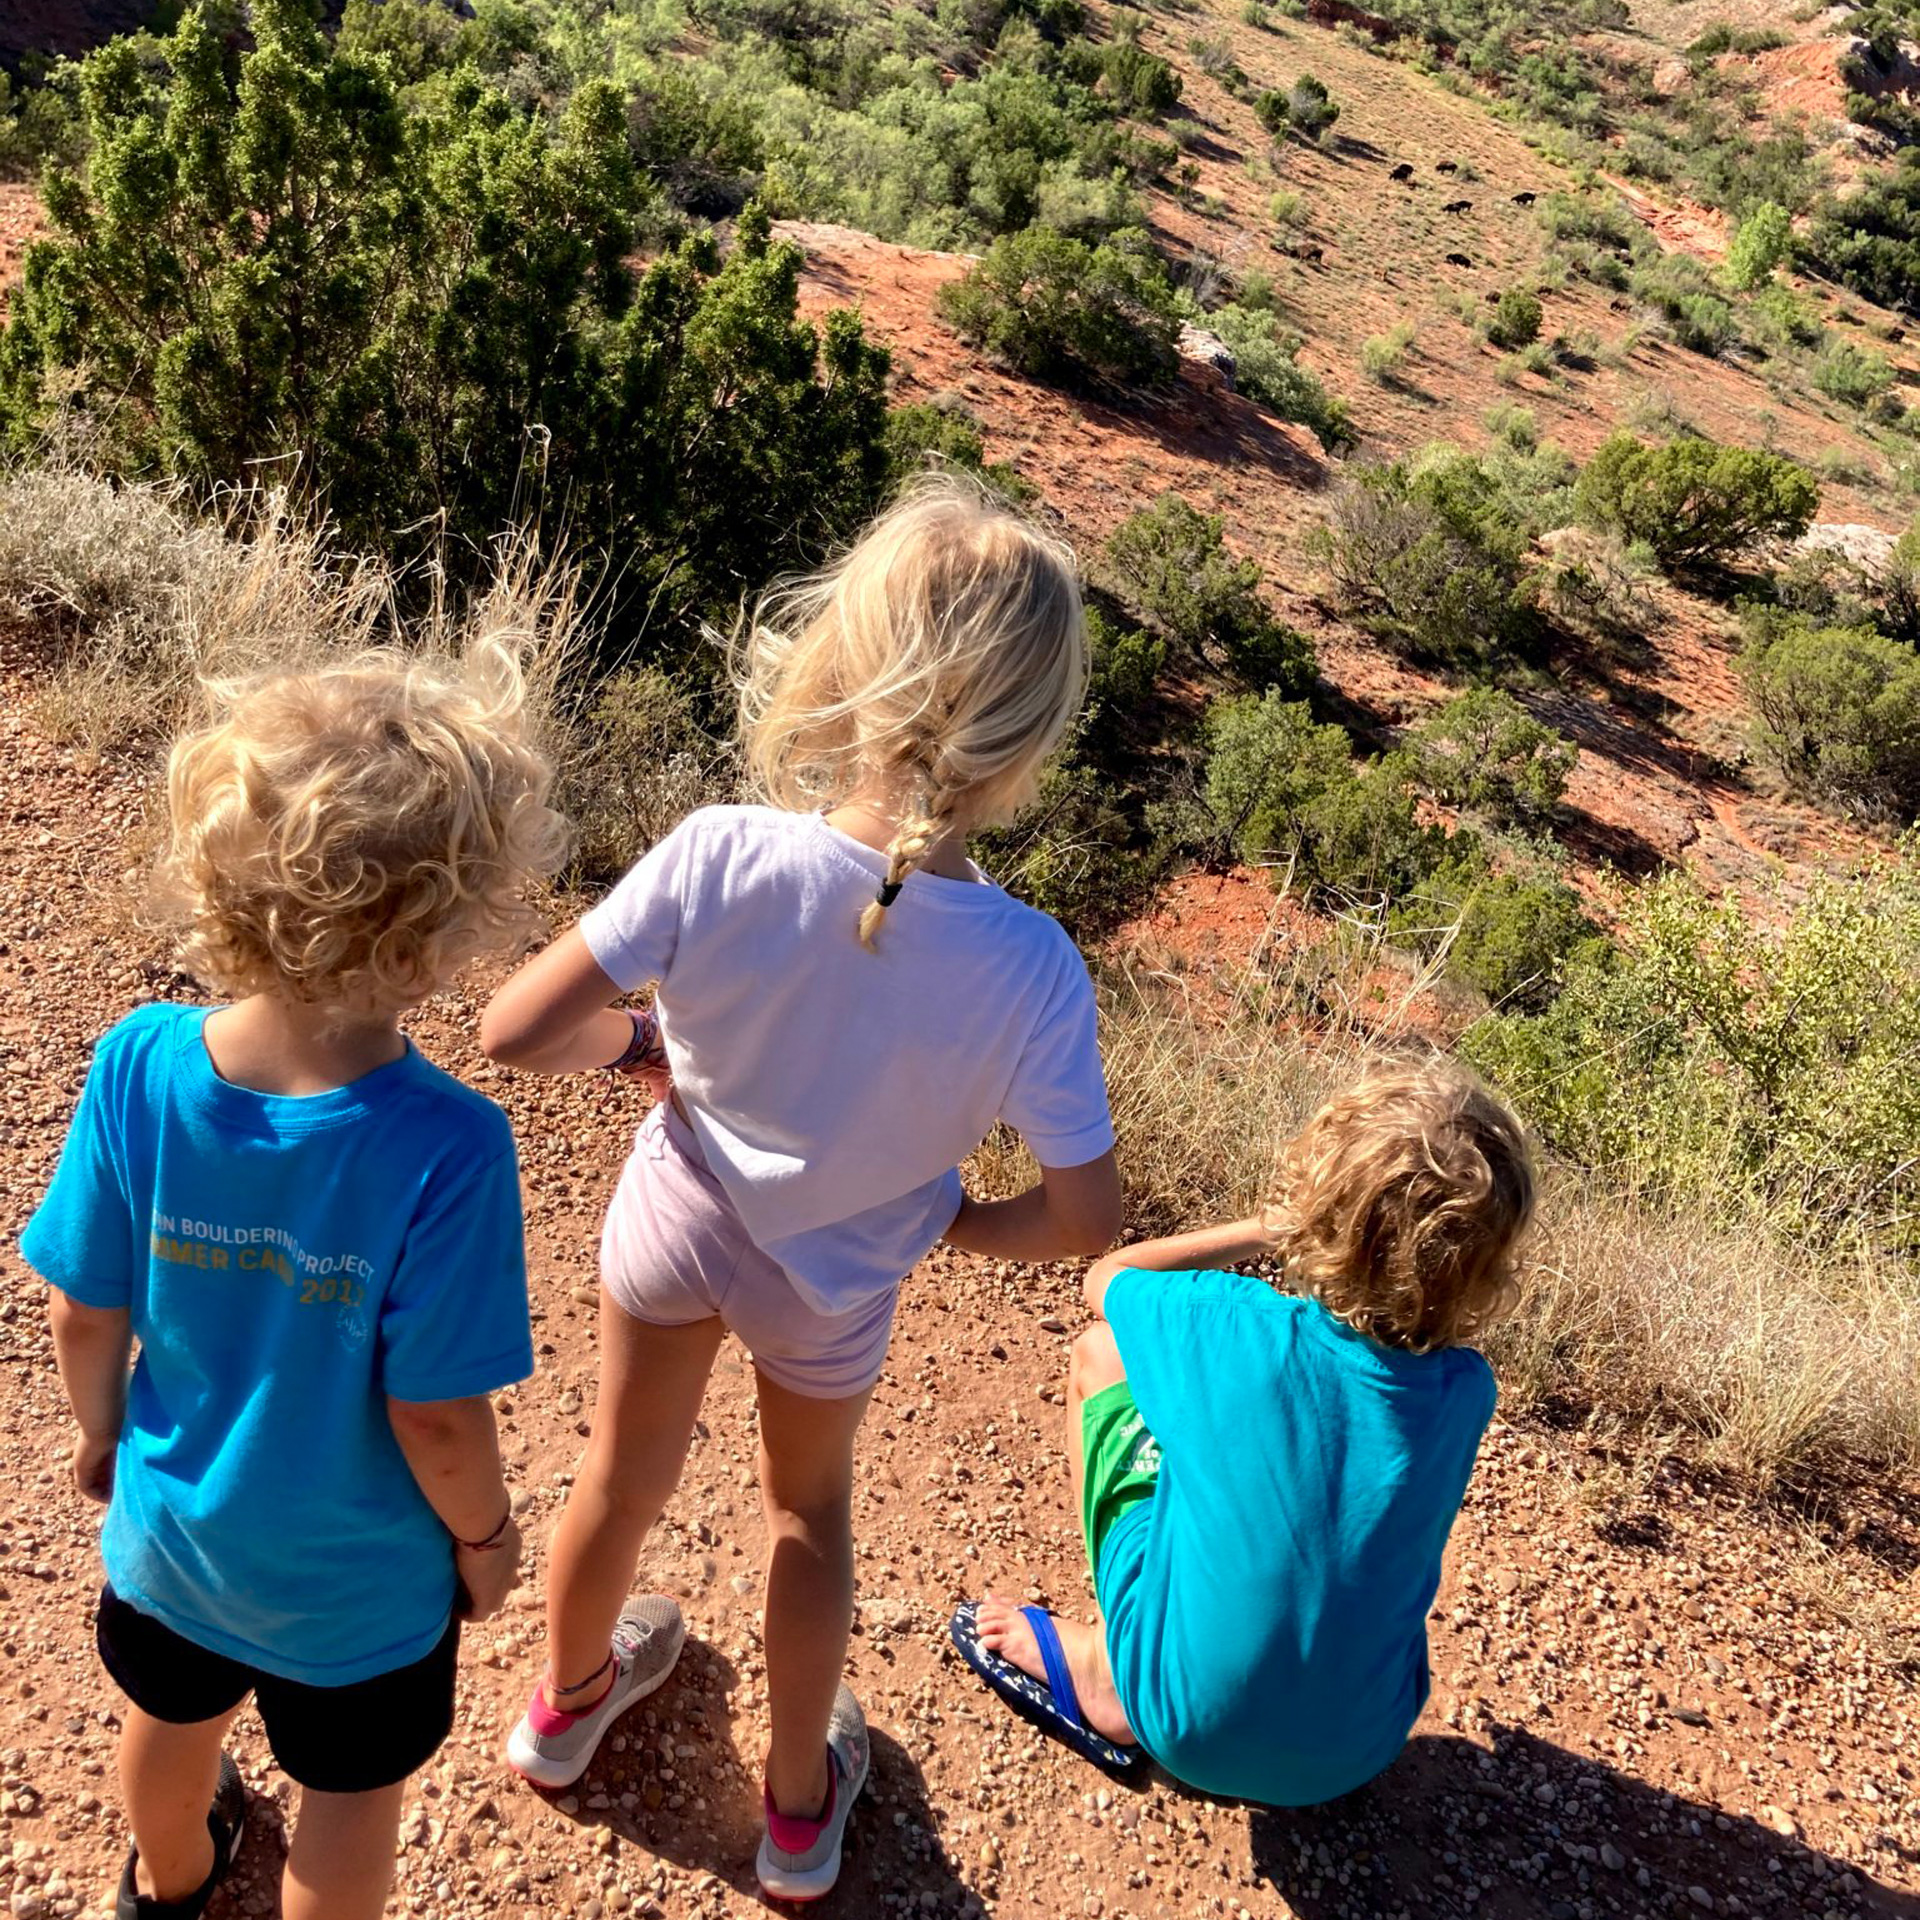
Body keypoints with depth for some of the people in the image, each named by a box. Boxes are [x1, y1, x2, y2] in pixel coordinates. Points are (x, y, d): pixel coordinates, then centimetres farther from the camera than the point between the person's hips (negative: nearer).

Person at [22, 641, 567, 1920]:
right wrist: (486, 1537, -5)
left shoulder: (141, 1064, -25)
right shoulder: (444, 1149, -37)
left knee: (178, 1717, 35)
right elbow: (435, 1414, -26)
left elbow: (86, 1310, -11)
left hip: (170, 1522, 5)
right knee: (351, 1793, 26)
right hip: (358, 1576, -4)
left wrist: (101, 1429, 10)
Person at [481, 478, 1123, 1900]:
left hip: (677, 1221, 1)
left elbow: (517, 1033, -26)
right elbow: (1087, 1220, -24)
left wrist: (645, 1041, -6)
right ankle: (802, 1805, 50)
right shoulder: (1032, 970, -34)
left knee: (626, 1476, 29)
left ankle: (569, 1701, 59)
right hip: (836, 1283, 0)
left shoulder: (718, 859, -35)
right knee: (809, 1514, 30)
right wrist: (949, 1222, -5)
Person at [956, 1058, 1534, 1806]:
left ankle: (1101, 1670, 13)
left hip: (1189, 1732, -3)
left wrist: (1265, 1231, 4)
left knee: (1101, 1351, 6)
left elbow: (1106, 1276, -1)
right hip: (1355, 1755, 4)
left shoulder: (1240, 1329, -25)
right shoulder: (1466, 1392, -15)